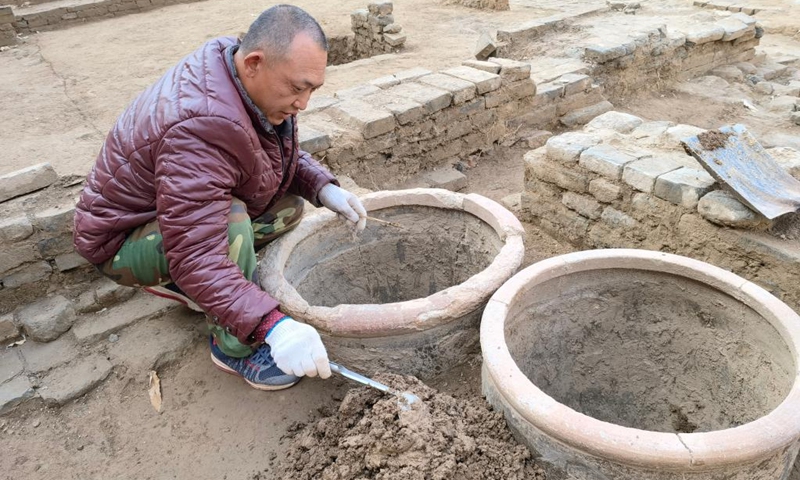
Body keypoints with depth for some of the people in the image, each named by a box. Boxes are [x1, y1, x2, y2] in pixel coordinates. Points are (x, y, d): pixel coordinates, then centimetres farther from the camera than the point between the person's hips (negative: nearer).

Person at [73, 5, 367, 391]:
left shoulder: (236, 65, -10)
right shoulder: (201, 129, -38)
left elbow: (281, 151, 6)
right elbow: (196, 256, -41)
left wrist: (323, 187, -12)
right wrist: (272, 325, -49)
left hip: (178, 211, 8)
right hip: (122, 240, -8)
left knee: (289, 205, -3)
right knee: (231, 222, -35)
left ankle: (185, 286, 9)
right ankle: (233, 348, -12)